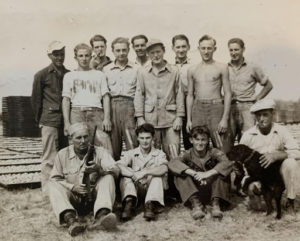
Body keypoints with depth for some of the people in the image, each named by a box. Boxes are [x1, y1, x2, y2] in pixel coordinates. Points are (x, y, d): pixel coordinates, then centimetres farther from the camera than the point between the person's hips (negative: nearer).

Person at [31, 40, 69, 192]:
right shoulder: (42, 75, 2)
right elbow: (35, 99, 6)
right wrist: (40, 119, 5)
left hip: (66, 121, 4)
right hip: (50, 121, -4)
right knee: (49, 158, -3)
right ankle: (47, 189, 5)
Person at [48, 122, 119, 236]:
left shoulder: (100, 152, 3)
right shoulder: (62, 155, 6)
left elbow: (115, 171, -11)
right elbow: (54, 179, 0)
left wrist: (99, 169, -32)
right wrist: (73, 187, -16)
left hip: (93, 196, 0)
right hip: (73, 198, 0)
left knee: (108, 177, -23)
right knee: (54, 186, -24)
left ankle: (101, 215, -46)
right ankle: (70, 220, -49)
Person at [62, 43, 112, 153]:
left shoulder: (99, 75, 19)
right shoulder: (69, 76, 19)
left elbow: (106, 97, 11)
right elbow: (66, 99, 11)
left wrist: (107, 118, -3)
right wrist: (66, 122, -1)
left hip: (96, 112, 0)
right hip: (76, 112, 0)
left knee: (103, 139, -18)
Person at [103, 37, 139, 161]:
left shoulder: (136, 69, 11)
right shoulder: (106, 69, 15)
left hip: (129, 105, -1)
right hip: (112, 106, 2)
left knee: (132, 144, -9)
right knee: (113, 144, 3)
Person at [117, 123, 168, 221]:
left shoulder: (159, 154, 2)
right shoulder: (131, 153, 4)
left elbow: (164, 169, -21)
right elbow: (118, 166, -16)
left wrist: (145, 172, -34)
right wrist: (134, 174, -33)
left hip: (152, 188, -1)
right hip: (135, 188, 1)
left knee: (158, 175, -27)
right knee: (125, 175, -21)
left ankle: (150, 205, -39)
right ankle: (129, 201, -37)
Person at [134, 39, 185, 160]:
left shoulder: (174, 71, 6)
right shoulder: (142, 72, 9)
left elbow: (179, 94, 5)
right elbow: (139, 95, 7)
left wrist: (179, 117, -1)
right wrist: (140, 117, 0)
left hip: (170, 117, -1)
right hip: (150, 118, 1)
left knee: (173, 154, -3)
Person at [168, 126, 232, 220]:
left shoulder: (213, 152, -6)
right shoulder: (188, 154, -5)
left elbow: (227, 163, -27)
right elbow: (172, 163, -26)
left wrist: (207, 174, -39)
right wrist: (194, 173, -40)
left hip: (213, 190, -1)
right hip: (194, 191, 1)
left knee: (220, 171, -23)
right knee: (180, 174, -20)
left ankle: (216, 204, -27)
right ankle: (195, 203, -29)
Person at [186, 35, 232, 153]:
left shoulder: (221, 68, 3)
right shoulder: (192, 70, 12)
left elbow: (228, 94, 0)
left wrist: (225, 118, -8)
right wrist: (189, 119, 9)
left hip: (216, 108, -3)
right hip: (198, 108, 3)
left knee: (223, 150, -7)